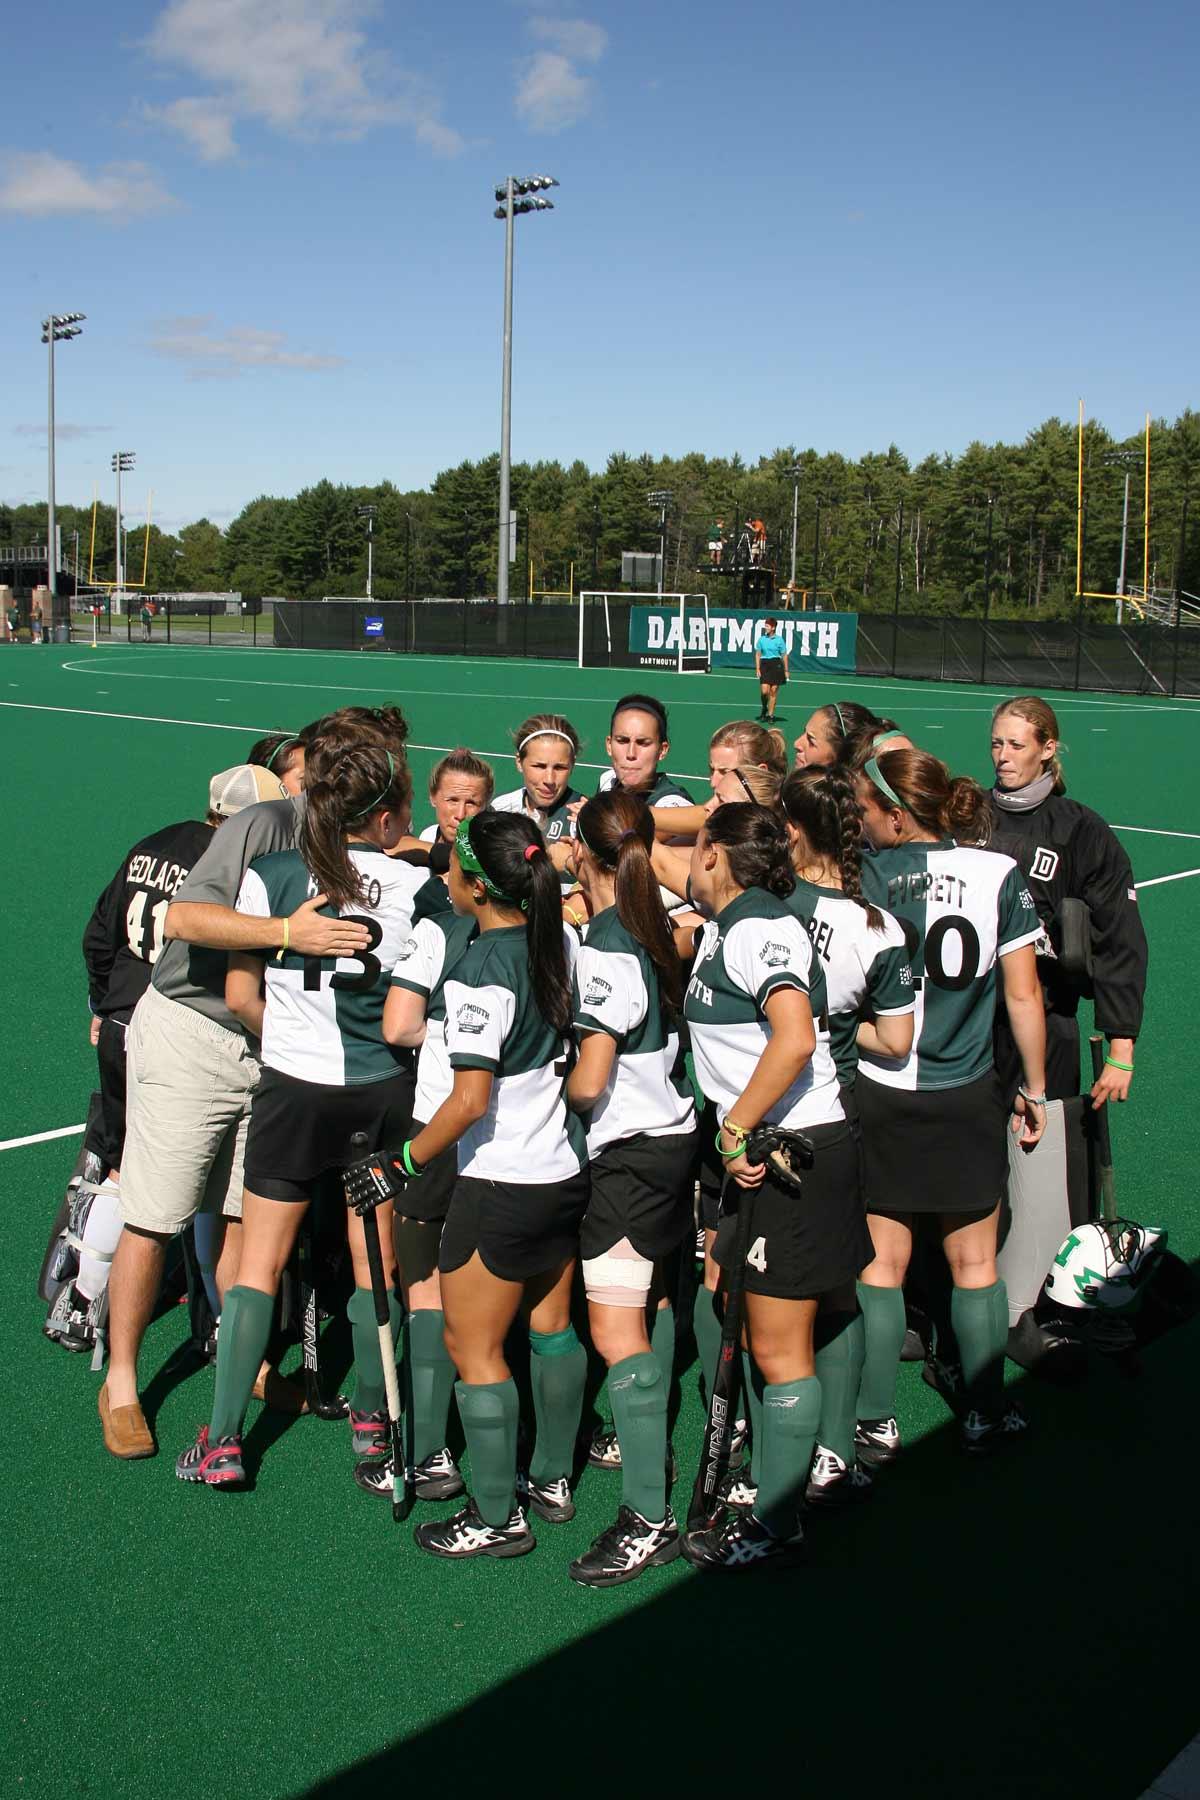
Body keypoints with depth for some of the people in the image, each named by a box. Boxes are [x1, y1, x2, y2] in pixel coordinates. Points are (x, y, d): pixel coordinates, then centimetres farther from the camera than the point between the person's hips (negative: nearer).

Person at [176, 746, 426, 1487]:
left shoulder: (271, 874, -7)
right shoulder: (417, 883, -7)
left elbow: (241, 995, -3)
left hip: (295, 1089, -1)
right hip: (388, 1088, 1)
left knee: (260, 1261, 9)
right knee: (377, 1262, 16)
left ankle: (222, 1442, 11)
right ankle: (373, 1417, 30)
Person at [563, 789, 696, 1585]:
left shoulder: (604, 949, -20)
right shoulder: (656, 928, 3)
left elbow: (589, 1081, -20)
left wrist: (552, 1091, -2)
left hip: (629, 1152, -9)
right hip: (674, 1137, 9)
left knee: (616, 1330, -9)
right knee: (653, 1298, 23)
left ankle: (649, 1519, -8)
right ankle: (649, 1444, 40)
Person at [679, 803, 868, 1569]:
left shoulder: (761, 930, -17)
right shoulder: (726, 926, 11)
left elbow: (795, 1039, -31)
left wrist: (736, 1132, -23)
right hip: (761, 1152, 10)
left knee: (779, 1350, 1)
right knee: (749, 1332, 16)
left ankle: (778, 1526, 14)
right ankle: (766, 1494, 28)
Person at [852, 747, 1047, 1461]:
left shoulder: (866, 874, -11)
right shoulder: (1000, 873, -7)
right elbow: (1024, 993, -3)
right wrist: (1035, 1088, 7)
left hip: (880, 1095, -1)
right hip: (969, 1099, 1)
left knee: (881, 1264, 10)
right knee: (976, 1265, 15)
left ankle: (876, 1424, 17)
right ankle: (984, 1416, 26)